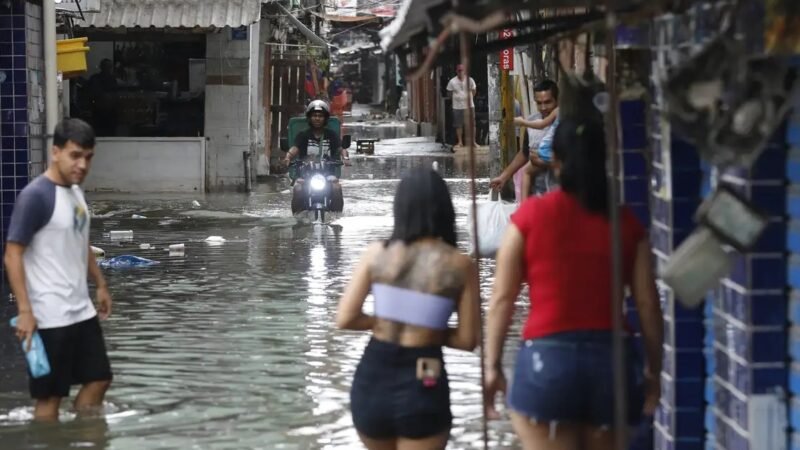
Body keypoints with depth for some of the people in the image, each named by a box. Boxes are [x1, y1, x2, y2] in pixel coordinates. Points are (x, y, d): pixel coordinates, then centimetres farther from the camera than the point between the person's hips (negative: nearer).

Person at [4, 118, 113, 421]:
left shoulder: (75, 191, 10)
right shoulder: (35, 196, -16)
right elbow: (13, 254, -18)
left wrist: (101, 285, 23)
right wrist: (24, 310, -23)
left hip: (82, 311, 9)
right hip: (50, 318, -9)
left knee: (99, 379, 13)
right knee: (50, 395, -1)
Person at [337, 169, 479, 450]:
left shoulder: (377, 253, -2)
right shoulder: (459, 265, -5)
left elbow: (345, 319, -4)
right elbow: (467, 340, -4)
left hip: (372, 378, 3)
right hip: (422, 387, -3)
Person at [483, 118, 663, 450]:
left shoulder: (531, 216, -1)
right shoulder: (625, 222, 4)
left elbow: (502, 299, -2)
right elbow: (648, 305, 4)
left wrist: (492, 365, 4)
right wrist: (653, 370, 14)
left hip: (547, 359, -3)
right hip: (610, 358, 3)